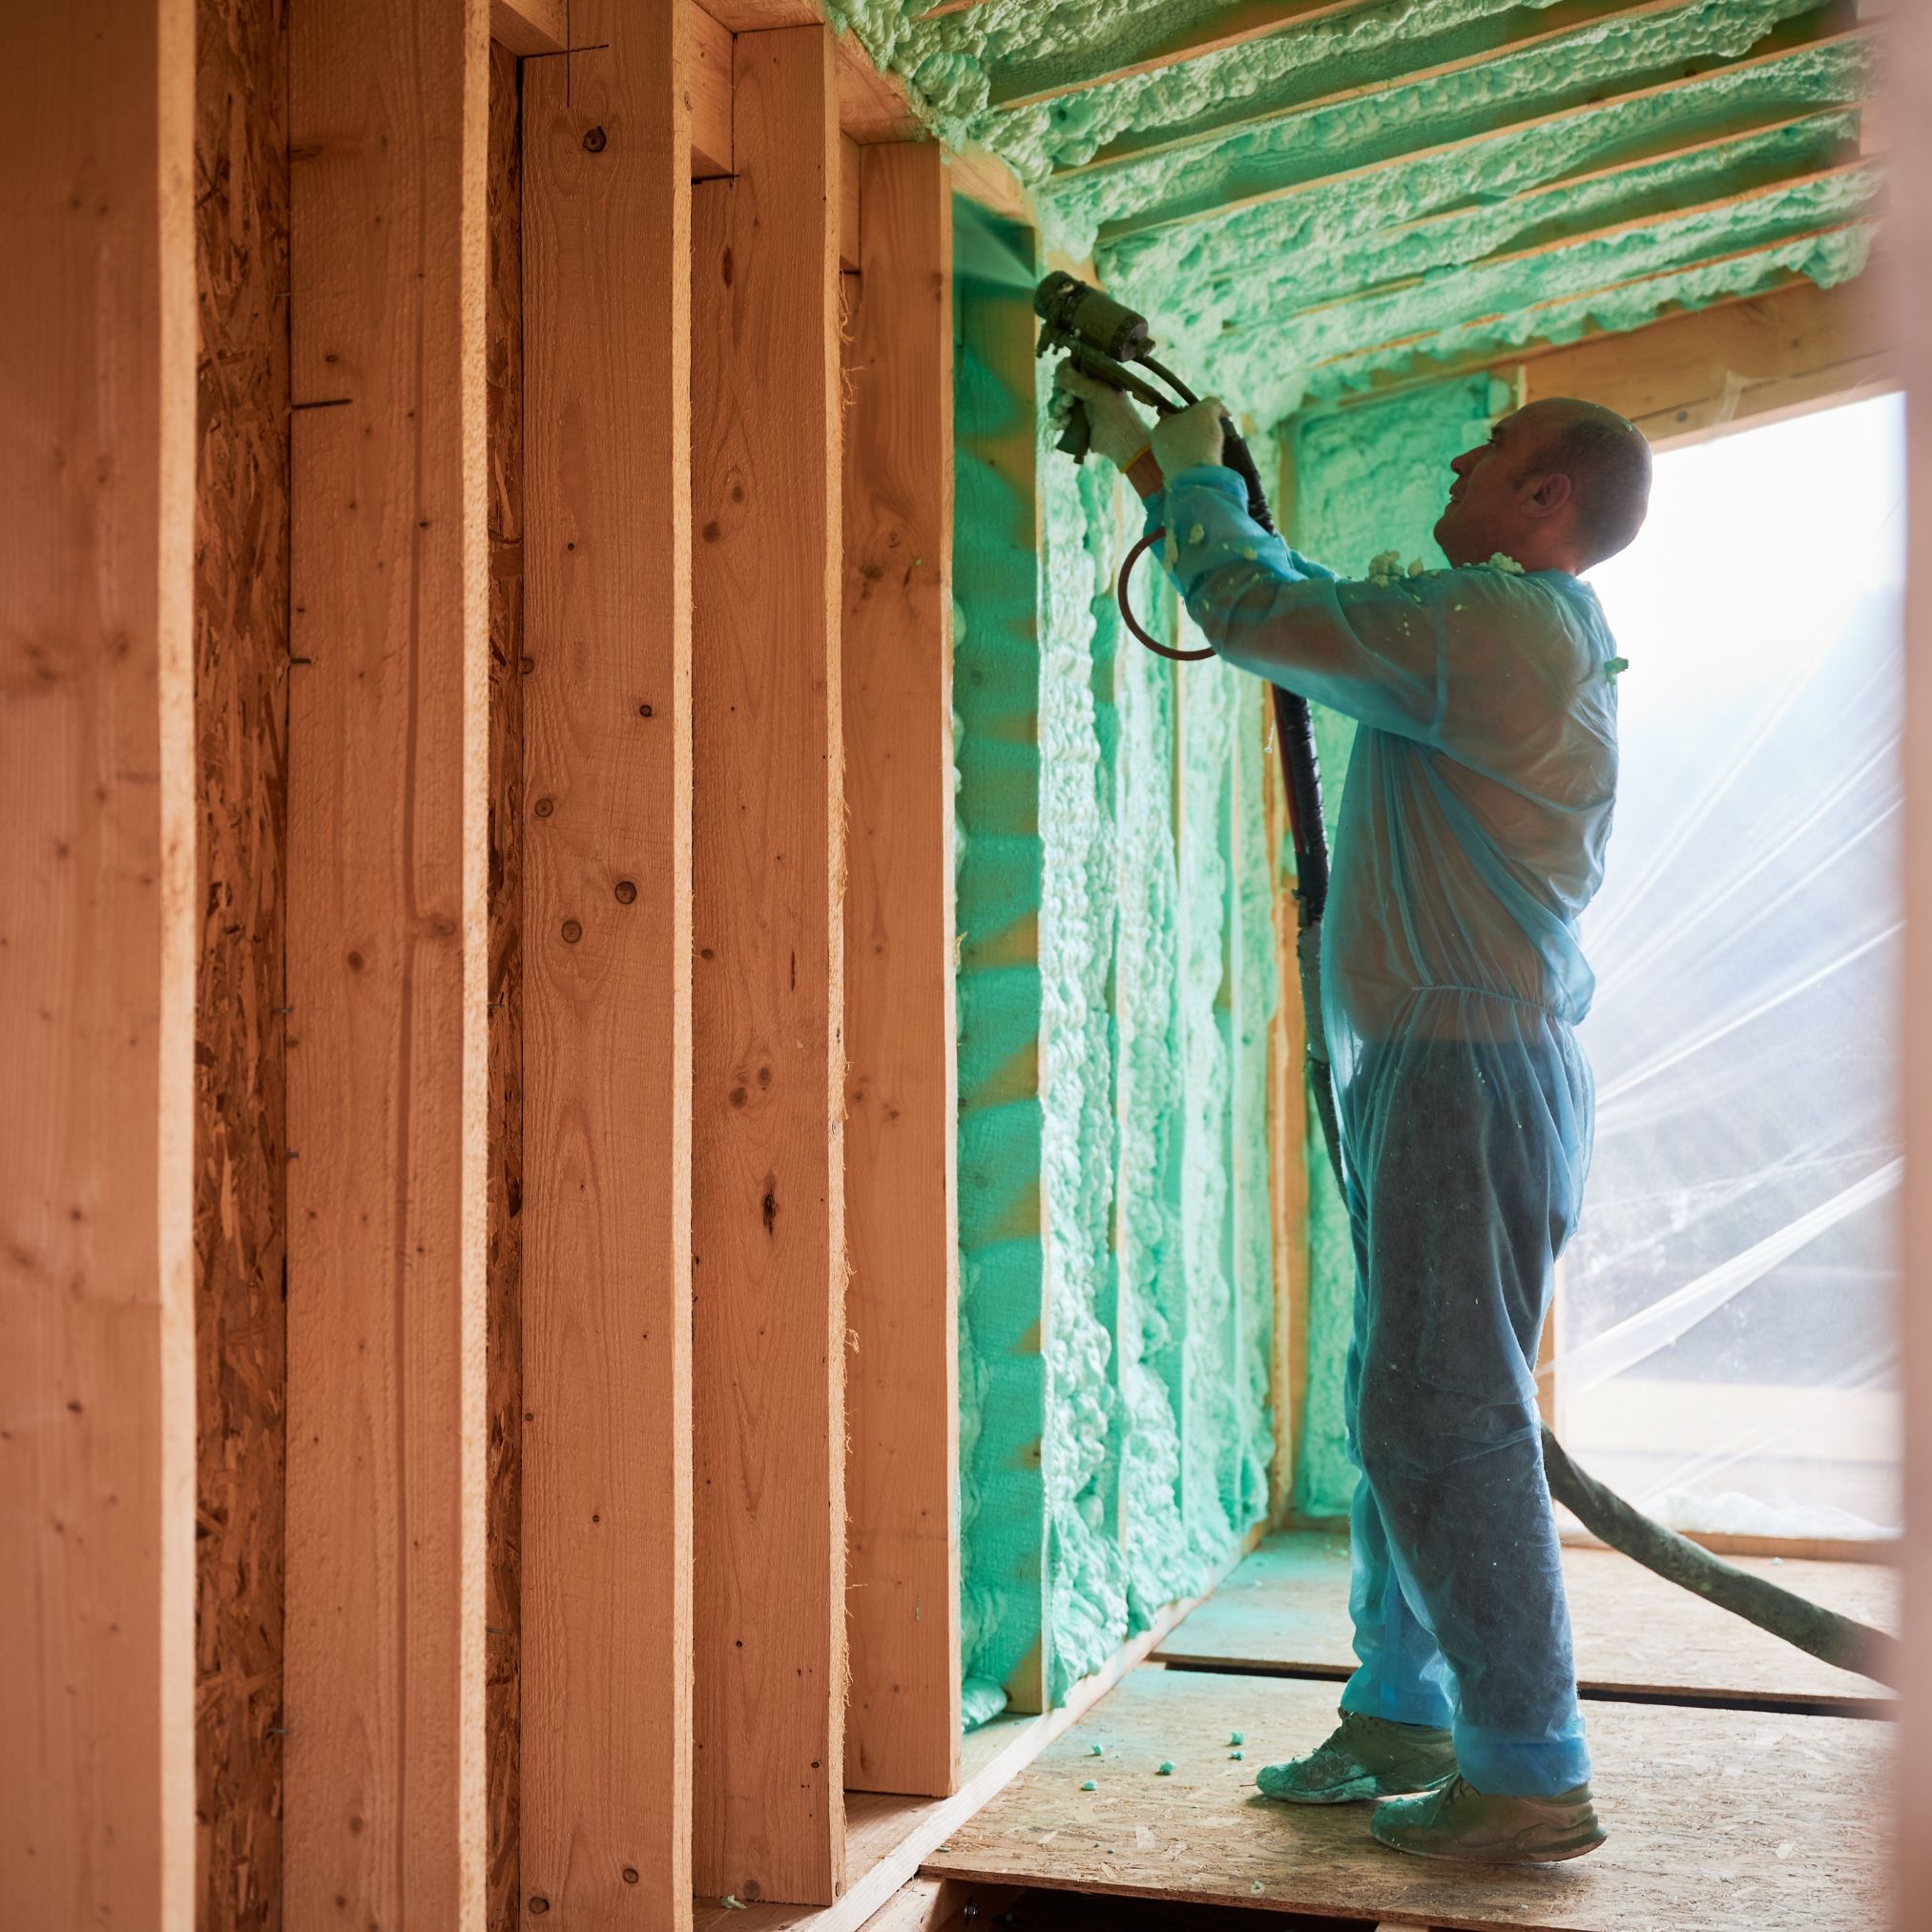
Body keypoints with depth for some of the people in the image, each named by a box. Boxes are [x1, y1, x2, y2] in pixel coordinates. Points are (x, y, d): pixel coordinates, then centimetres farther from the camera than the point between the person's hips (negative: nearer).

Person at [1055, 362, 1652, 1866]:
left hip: (1470, 1067, -11)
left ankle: (1532, 1778, 0)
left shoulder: (1497, 627, -14)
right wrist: (1151, 459, 29)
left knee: (1445, 1419, -8)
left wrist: (1195, 471, 5)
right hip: (1439, 1066, 11)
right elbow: (1308, 606, 28)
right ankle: (1405, 1722, 26)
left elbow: (1258, 611, -15)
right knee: (1403, 1410, 15)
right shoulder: (1511, 632, 19)